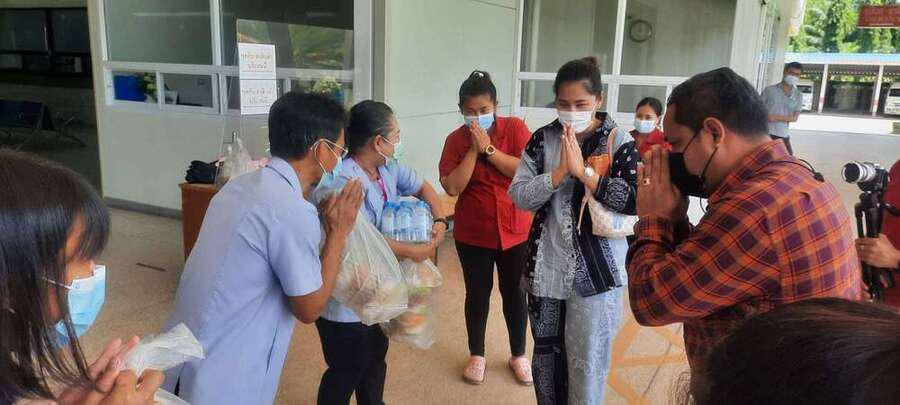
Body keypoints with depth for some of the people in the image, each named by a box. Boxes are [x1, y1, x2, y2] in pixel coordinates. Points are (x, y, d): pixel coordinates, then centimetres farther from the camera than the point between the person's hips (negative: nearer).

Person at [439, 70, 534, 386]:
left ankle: (518, 355, 32)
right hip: (472, 233, 1)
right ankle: (477, 355, 32)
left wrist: (489, 148, -21)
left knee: (514, 293, 13)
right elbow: (452, 187, -14)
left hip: (515, 230, 0)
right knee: (477, 294, 12)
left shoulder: (515, 127, -6)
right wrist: (474, 149, -19)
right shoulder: (456, 140, -3)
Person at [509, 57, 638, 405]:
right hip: (547, 269, 3)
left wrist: (583, 171, -22)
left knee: (586, 363, 8)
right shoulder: (543, 139, 2)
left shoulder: (618, 141, -7)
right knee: (545, 356, 19)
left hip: (596, 273, -3)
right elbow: (518, 194, -5)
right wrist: (560, 172, -18)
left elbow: (635, 202, -18)